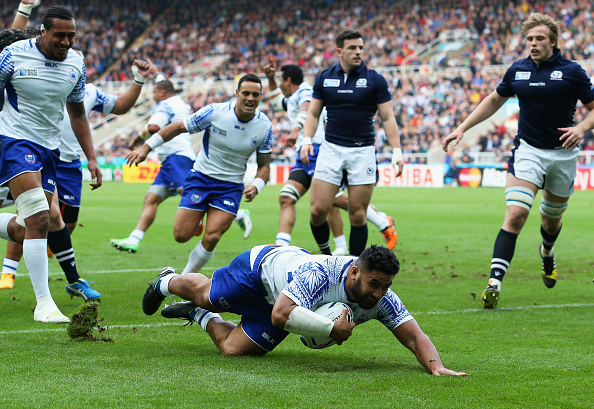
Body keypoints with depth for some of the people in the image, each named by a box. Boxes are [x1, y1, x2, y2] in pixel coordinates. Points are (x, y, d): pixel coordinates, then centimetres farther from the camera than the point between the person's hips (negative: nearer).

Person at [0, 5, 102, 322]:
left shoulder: (75, 63, 4)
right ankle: (44, 303, -15)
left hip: (50, 148, 6)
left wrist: (91, 158, 10)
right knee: (39, 219, -18)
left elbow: (77, 113, 15)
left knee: (35, 226, 3)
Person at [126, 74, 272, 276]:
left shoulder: (264, 126, -7)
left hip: (231, 187, 1)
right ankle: (197, 221, 32)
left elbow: (264, 165, 3)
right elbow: (179, 127, -4)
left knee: (211, 238, -14)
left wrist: (255, 186, -17)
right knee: (181, 235, -5)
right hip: (201, 177, -1)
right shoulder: (214, 112, -15)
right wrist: (146, 147, -6)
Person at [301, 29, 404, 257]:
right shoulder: (325, 78, 7)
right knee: (318, 210, -6)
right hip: (331, 149, 2)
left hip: (363, 151, -1)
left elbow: (387, 118, 2)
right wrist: (307, 139, -2)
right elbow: (313, 112, 13)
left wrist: (396, 151, -6)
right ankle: (325, 255, 19)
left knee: (358, 215, -2)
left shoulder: (375, 80, 1)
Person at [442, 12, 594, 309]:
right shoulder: (517, 71, 3)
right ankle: (495, 281, -26)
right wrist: (462, 128, 13)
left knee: (552, 218, 17)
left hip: (562, 153, 0)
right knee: (515, 214, -18)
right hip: (527, 150, 0)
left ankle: (547, 253, 54)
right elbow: (494, 100, 18)